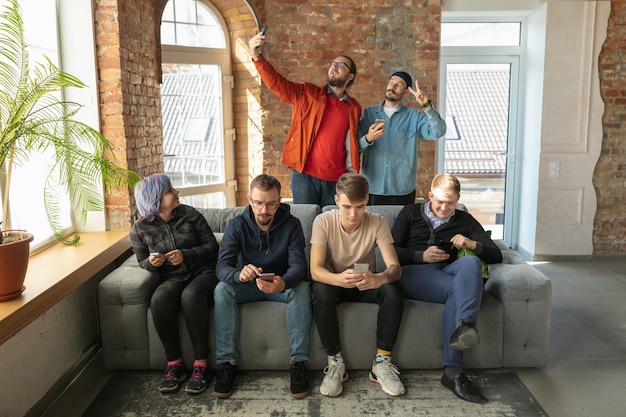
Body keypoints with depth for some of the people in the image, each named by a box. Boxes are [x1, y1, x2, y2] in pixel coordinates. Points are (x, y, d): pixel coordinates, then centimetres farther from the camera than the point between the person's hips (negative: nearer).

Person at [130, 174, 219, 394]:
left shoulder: (190, 215, -1)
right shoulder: (140, 229, 2)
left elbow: (212, 246, 0)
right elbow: (142, 263, 13)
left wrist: (186, 255, -16)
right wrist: (151, 262, -11)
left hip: (202, 273, -1)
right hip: (171, 279, 2)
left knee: (190, 296, -36)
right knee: (159, 299, -33)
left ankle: (201, 364, -27)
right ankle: (174, 363, -19)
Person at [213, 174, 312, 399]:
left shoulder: (291, 224, -13)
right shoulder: (236, 225, -12)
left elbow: (298, 264, -24)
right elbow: (222, 267, -22)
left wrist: (283, 283, -49)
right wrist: (239, 275, -48)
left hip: (282, 284, -1)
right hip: (247, 285, 1)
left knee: (302, 289, -32)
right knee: (222, 290, -28)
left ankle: (298, 363, -24)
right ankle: (226, 363, -21)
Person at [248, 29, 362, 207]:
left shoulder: (354, 108, 10)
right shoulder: (307, 94, 4)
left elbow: (353, 144, 14)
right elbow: (277, 83, -8)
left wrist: (353, 172, 7)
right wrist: (257, 57, -21)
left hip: (336, 180, 2)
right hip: (305, 176, -2)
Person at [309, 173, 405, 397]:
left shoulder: (377, 222, -16)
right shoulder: (323, 221, -18)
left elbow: (394, 267, -24)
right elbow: (315, 269, -26)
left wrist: (379, 278, -49)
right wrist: (339, 278, -50)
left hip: (366, 286, 1)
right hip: (334, 283, -1)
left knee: (393, 288, -29)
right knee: (320, 291, -35)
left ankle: (382, 362, -16)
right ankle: (335, 361, -18)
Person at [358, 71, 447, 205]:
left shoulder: (414, 116, 4)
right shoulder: (368, 113, 6)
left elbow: (438, 132, -11)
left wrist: (427, 106, -23)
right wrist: (368, 139, -19)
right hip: (371, 190, 1)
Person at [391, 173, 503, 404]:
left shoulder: (465, 220, 22)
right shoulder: (410, 213, 19)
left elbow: (496, 255, 14)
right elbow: (392, 251, 8)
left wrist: (472, 244, -7)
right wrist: (422, 256, -10)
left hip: (448, 273, 2)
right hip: (413, 272, -2)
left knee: (471, 262, -33)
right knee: (458, 289, -33)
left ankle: (464, 325, -49)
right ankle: (453, 370, -43)